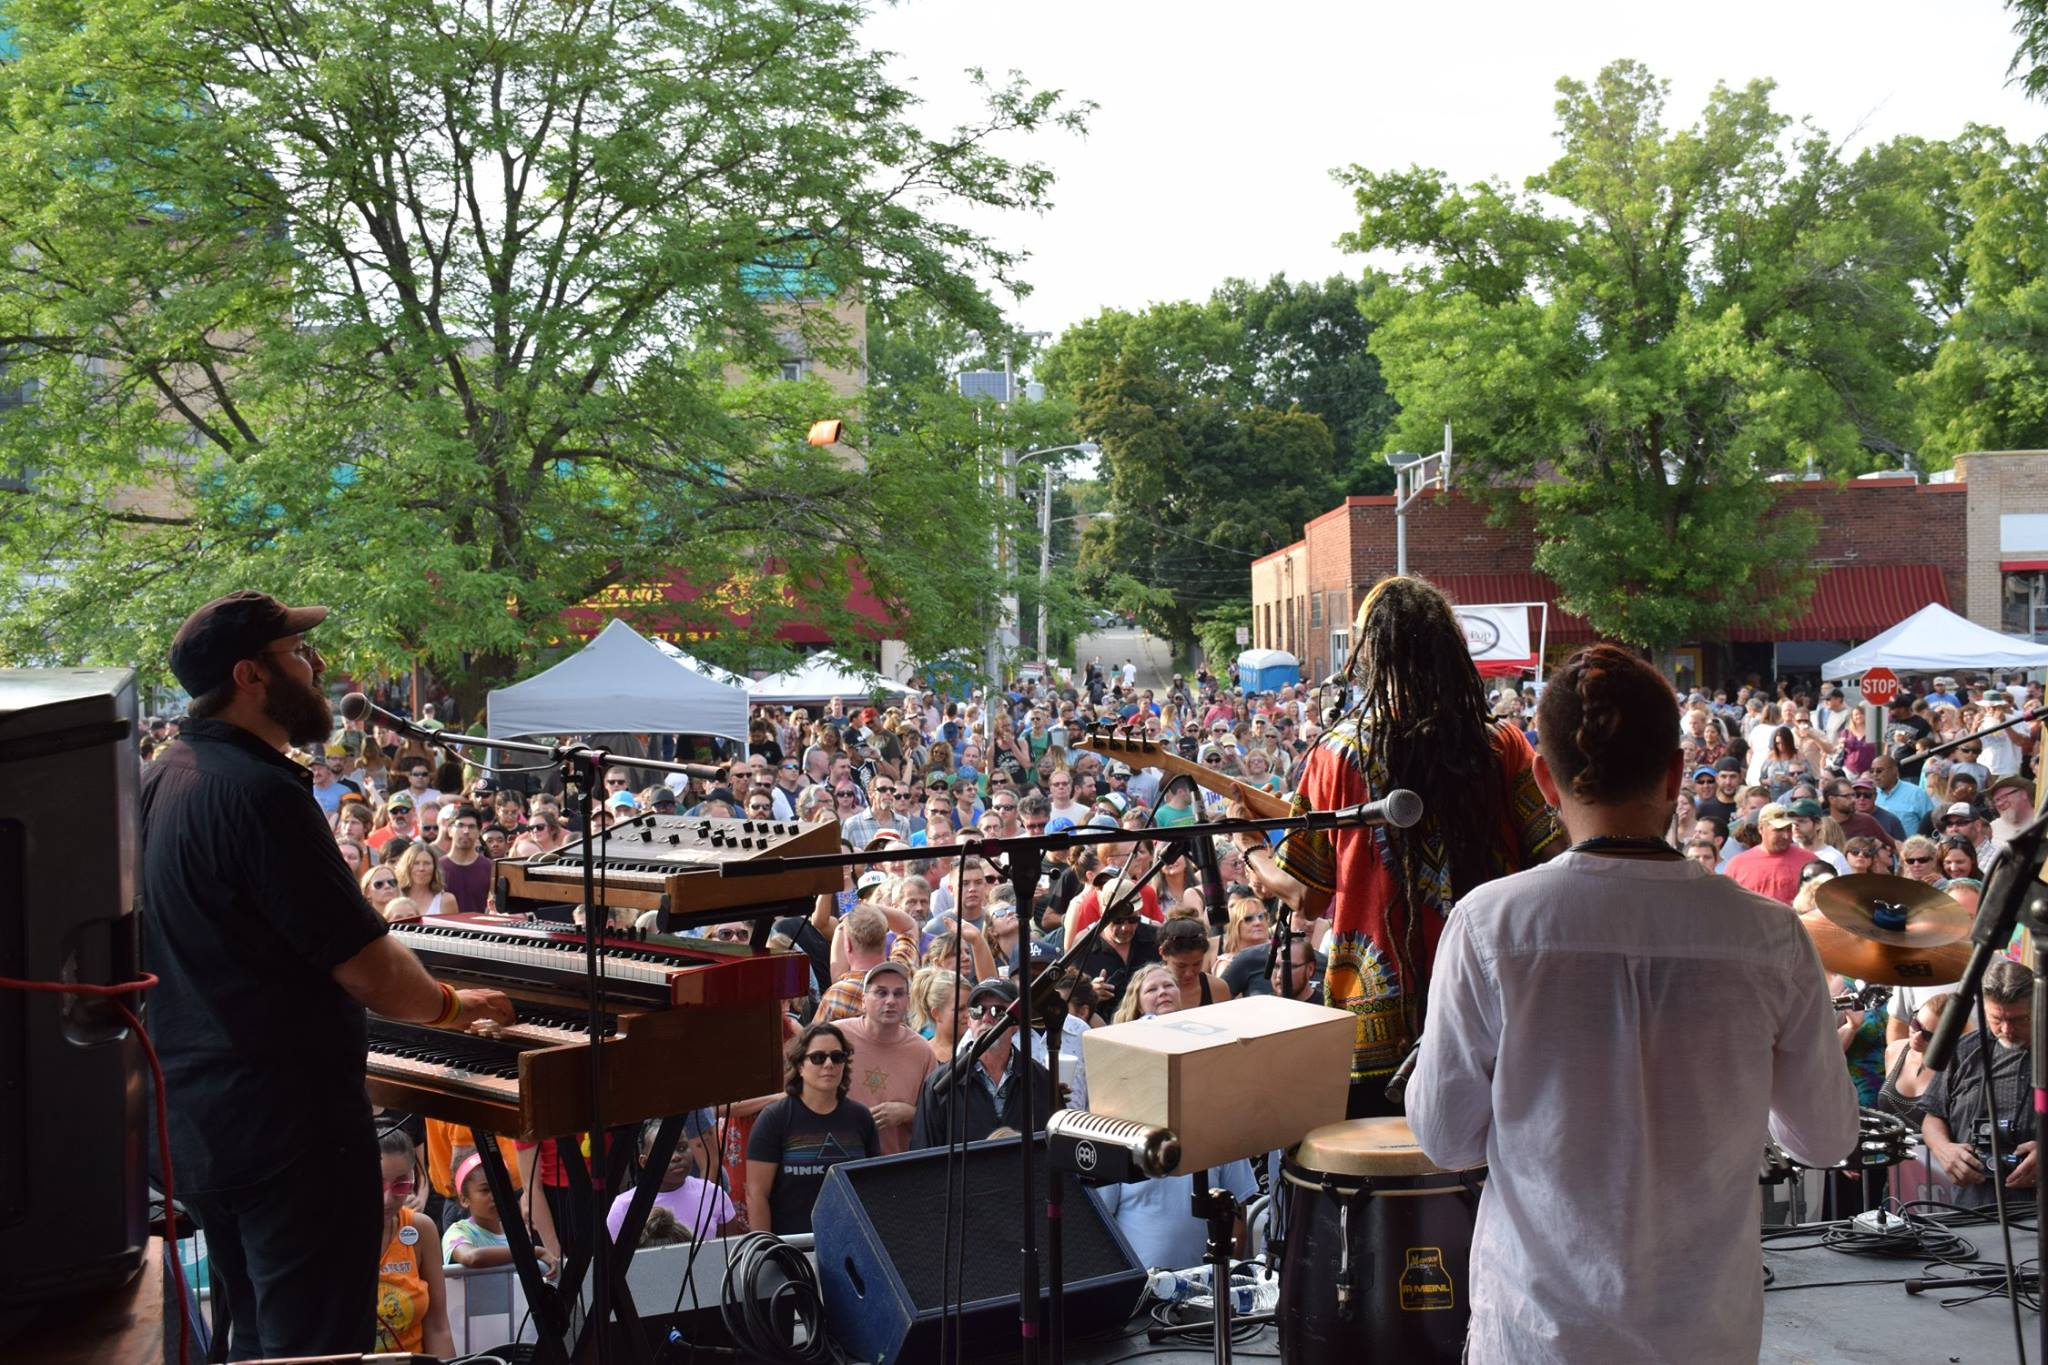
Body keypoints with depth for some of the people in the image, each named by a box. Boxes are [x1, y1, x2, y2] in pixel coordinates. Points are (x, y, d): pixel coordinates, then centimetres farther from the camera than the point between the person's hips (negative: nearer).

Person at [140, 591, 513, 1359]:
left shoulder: (166, 776, 7)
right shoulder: (260, 792, -22)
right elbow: (374, 976, -22)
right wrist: (452, 1005, -2)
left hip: (198, 1119, 10)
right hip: (287, 1123, -10)